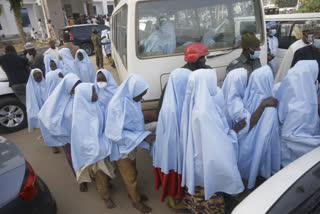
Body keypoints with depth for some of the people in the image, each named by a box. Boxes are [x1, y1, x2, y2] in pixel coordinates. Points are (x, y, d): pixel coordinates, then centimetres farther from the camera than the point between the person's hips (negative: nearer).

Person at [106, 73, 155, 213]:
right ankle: (136, 200, 36)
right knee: (130, 176, 14)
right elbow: (118, 133, -30)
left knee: (132, 172, 25)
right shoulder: (117, 105, -31)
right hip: (122, 147, -6)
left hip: (131, 144, 7)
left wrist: (145, 136, 3)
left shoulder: (131, 99, -8)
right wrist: (143, 137, -32)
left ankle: (133, 193, 48)